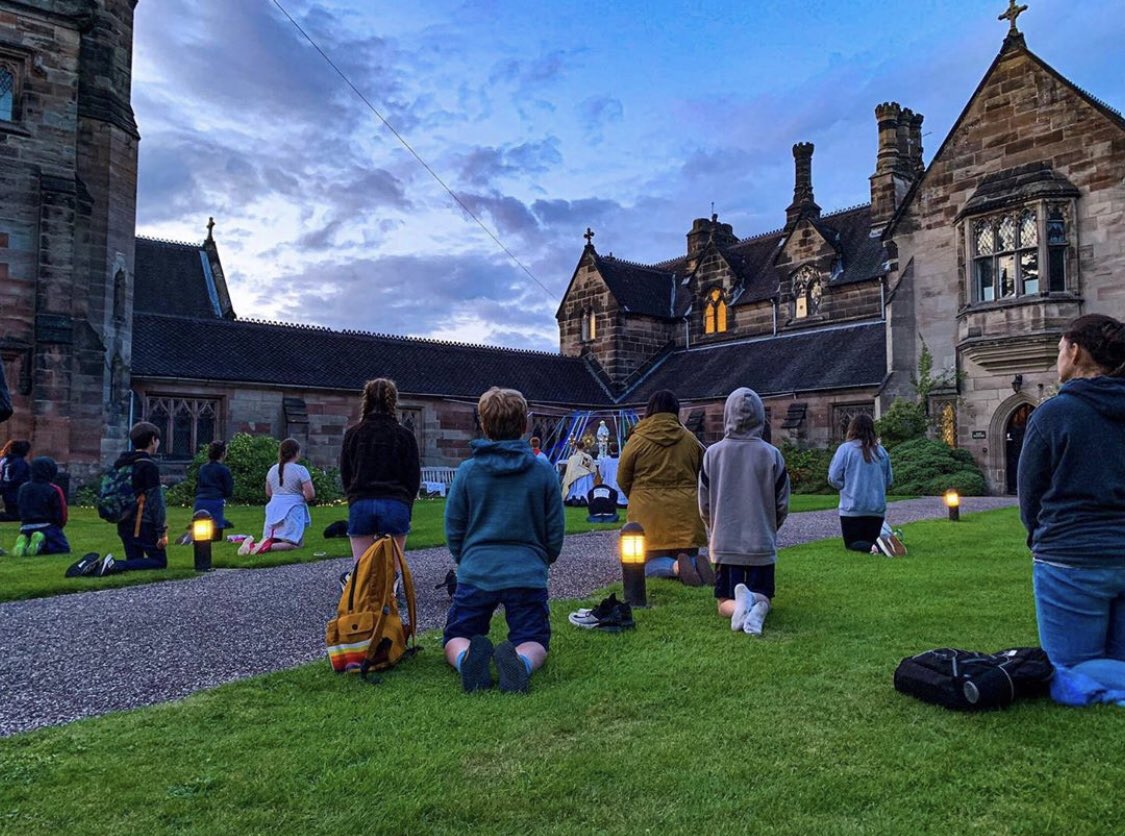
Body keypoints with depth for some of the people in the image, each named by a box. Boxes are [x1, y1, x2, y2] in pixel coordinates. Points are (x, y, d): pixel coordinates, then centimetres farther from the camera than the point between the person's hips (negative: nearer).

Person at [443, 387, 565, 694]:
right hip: (528, 574, 0)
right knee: (534, 643, 11)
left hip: (476, 573, 0)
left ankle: (468, 657, -21)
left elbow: (453, 530, 5)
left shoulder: (467, 471, -1)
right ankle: (521, 660, -25)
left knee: (455, 640, 15)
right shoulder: (543, 472, 0)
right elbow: (555, 533, 5)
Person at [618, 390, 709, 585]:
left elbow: (622, 479, 4)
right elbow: (703, 475, 17)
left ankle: (676, 568, -27)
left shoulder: (637, 440, -4)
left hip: (648, 512, -3)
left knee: (651, 564, 6)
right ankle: (696, 565, -20)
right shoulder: (690, 439, 6)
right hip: (685, 510, 3)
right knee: (690, 557, 16)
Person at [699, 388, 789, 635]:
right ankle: (757, 607, -19)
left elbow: (704, 505, 1)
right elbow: (782, 505, 1)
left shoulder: (713, 453, -6)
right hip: (763, 545, 0)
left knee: (725, 603, 13)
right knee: (763, 597, 15)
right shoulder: (772, 454, -7)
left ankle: (738, 604, -21)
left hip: (725, 544, 0)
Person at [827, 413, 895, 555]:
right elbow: (889, 480, 10)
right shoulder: (881, 451, 3)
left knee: (852, 543, 11)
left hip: (852, 508, -3)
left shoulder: (845, 448, -9)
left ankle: (875, 546, -20)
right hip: (877, 508, 4)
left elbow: (833, 478, -9)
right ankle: (883, 542, -17)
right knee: (871, 539, 18)